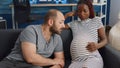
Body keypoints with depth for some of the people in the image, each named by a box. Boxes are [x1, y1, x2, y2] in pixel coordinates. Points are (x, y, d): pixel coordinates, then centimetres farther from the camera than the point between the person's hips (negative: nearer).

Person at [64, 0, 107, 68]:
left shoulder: (96, 21, 18)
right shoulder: (74, 23, 24)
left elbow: (104, 39, 13)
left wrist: (97, 45, -8)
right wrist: (67, 15, 20)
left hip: (93, 58, -2)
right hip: (76, 60, 2)